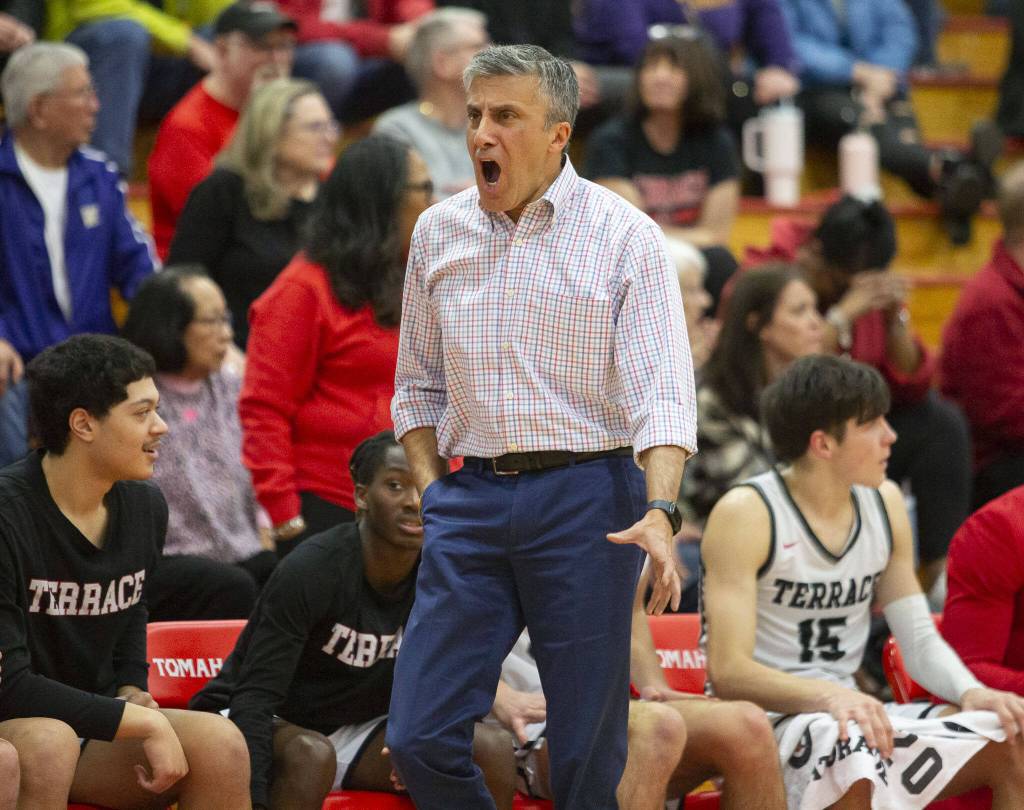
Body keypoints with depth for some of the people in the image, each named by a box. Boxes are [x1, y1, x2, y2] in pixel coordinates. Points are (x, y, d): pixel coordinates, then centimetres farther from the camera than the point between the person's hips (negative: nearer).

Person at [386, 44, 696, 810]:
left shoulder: (624, 237, -3)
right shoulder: (439, 233, 11)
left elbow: (662, 392, -10)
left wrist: (660, 510, -24)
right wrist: (430, 493, 7)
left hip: (585, 495, -4)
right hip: (470, 498, 4)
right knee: (421, 736, -3)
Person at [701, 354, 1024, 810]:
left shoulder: (883, 503, 11)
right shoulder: (746, 515, -10)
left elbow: (920, 639, 13)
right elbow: (728, 671, -18)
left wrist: (970, 692, -10)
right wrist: (829, 698, -34)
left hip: (852, 716, 7)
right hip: (764, 719, -7)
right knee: (847, 742, -41)